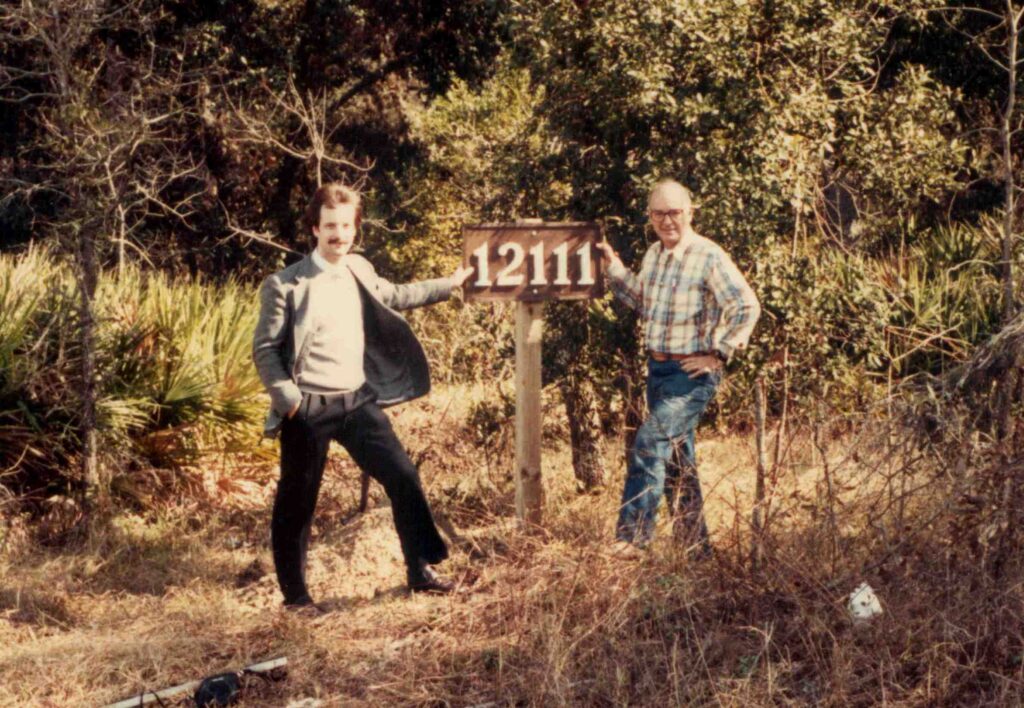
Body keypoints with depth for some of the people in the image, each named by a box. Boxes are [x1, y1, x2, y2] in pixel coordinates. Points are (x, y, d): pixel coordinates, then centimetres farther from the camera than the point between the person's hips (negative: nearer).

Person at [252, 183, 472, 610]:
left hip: (357, 401, 5)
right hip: (308, 410, -5)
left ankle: (420, 572, 13)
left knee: (403, 477, 1)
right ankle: (295, 594, 18)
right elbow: (265, 348, -9)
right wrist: (288, 397, -18)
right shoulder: (286, 285, -10)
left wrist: (451, 284, 30)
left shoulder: (359, 271, 7)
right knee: (297, 502, 5)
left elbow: (394, 296, 27)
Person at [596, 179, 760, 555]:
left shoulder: (709, 257, -14)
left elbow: (747, 306, -18)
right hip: (658, 367, 8)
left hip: (692, 373, -8)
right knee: (676, 457, 13)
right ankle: (696, 545, 22)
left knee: (648, 446, -16)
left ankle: (630, 539, -14)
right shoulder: (653, 255, 10)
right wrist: (615, 270, 12)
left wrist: (718, 354, -16)